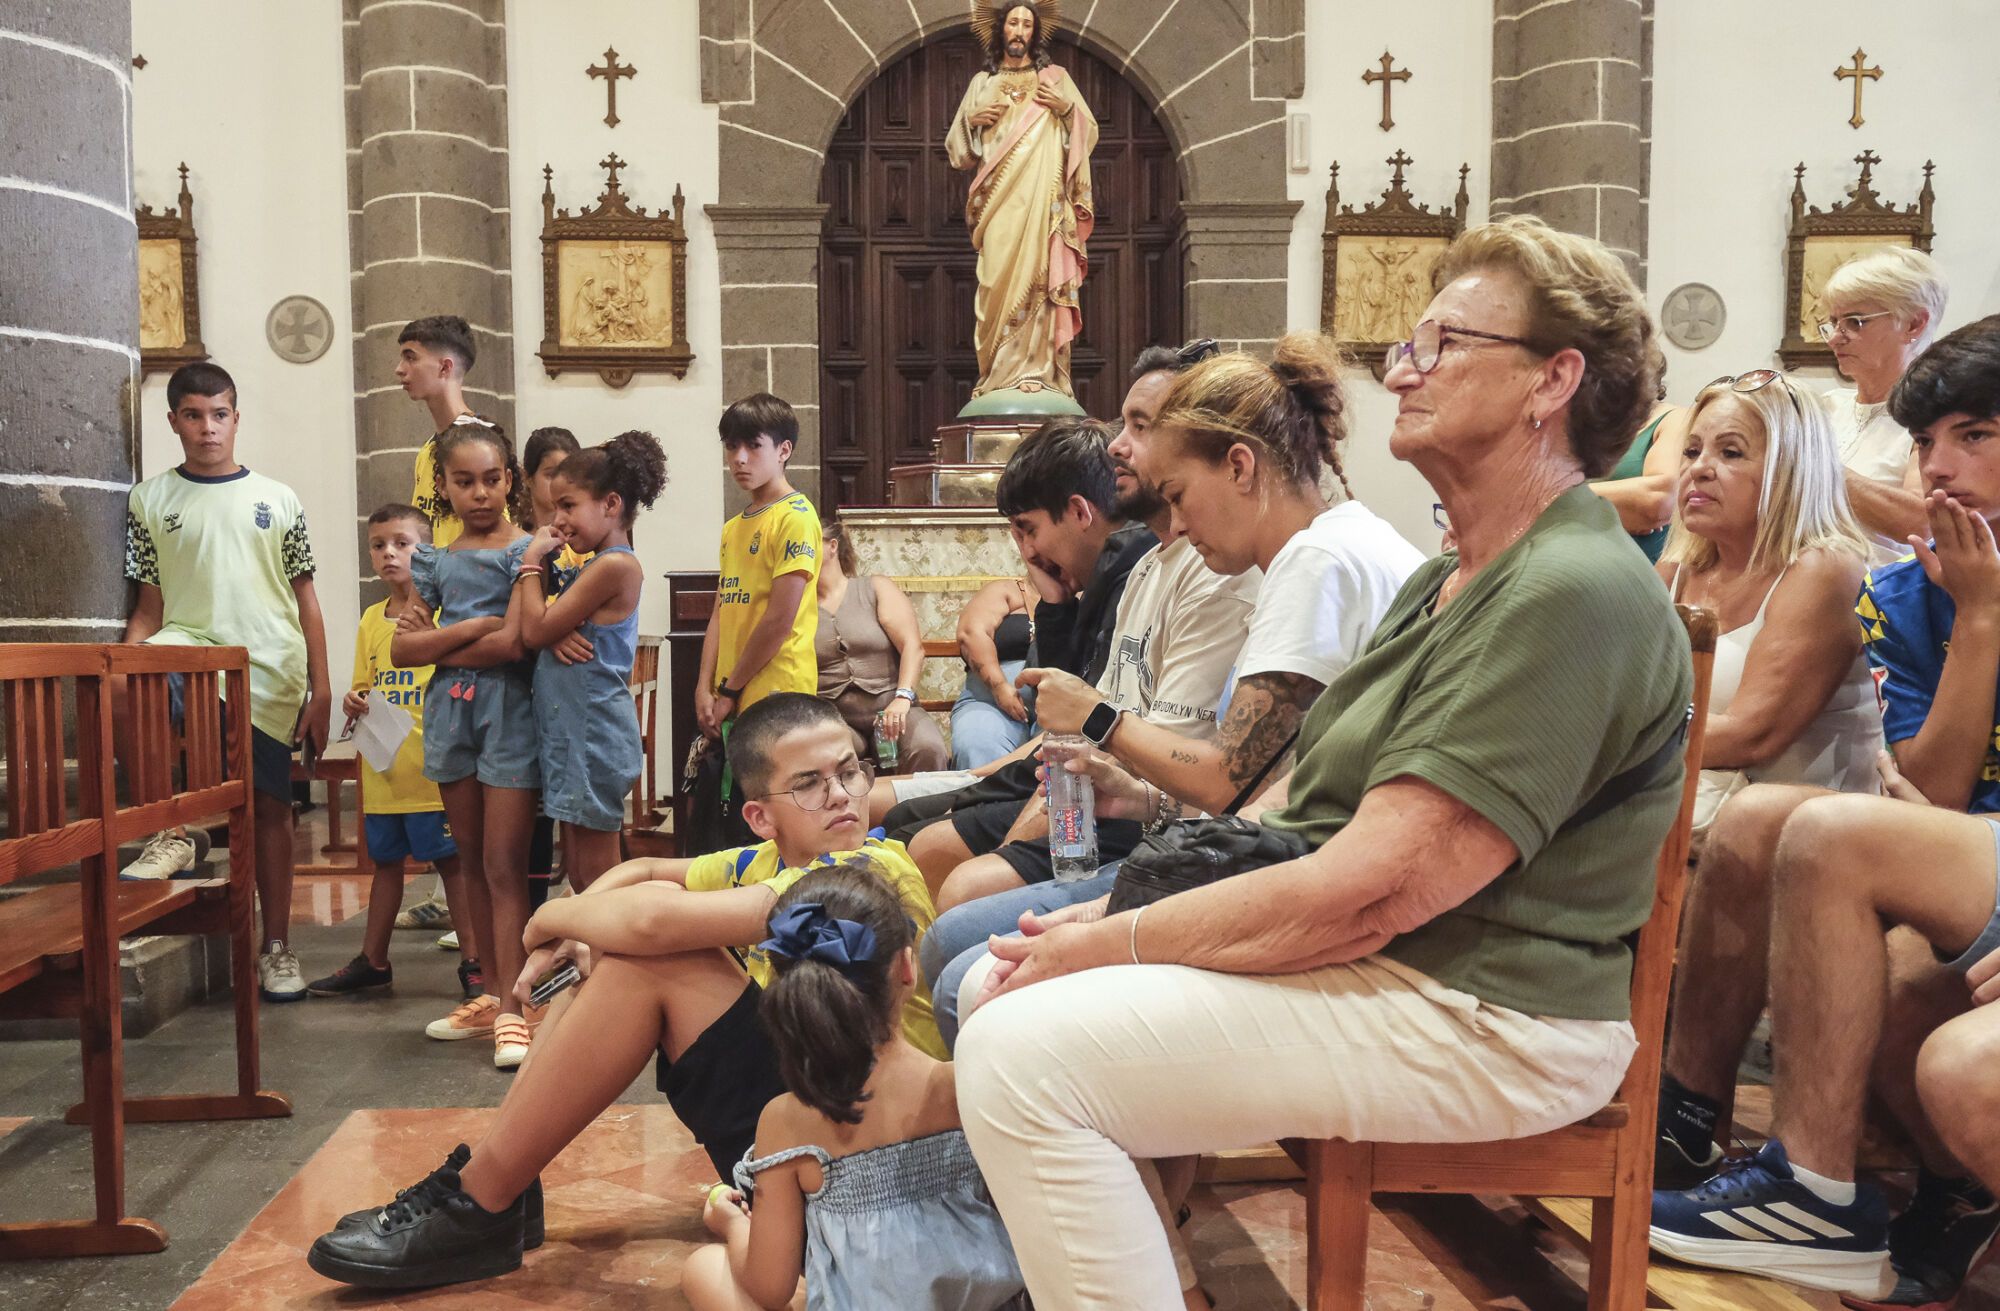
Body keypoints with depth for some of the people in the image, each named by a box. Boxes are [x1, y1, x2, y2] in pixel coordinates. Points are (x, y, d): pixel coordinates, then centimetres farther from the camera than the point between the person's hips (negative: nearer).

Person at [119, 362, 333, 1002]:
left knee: (270, 807, 4)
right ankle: (170, 831, -16)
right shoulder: (151, 500, 7)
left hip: (271, 675, 1)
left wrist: (320, 692, 2)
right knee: (119, 682, -34)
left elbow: (306, 601, 7)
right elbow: (149, 606, 6)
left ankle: (277, 947, 18)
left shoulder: (278, 500, 7)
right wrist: (133, 665, -12)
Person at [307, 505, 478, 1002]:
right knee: (384, 863, 17)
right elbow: (364, 686, 20)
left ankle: (472, 963, 8)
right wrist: (353, 704, -1)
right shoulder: (371, 619, 12)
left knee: (453, 863, 0)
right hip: (382, 769, 6)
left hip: (432, 768, -6)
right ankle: (373, 961, 29)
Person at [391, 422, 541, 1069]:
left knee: (504, 864, -7)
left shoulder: (523, 549, -4)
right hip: (450, 712, 6)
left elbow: (514, 642, -17)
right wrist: (473, 627, -9)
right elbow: (400, 649, 3)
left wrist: (435, 643, -5)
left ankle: (513, 1009, -3)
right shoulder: (436, 559, 11)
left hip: (508, 711, -5)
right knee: (472, 861, 12)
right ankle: (491, 993, 22)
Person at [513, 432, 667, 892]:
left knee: (596, 877, -2)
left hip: (594, 733, -10)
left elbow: (535, 631, -17)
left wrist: (532, 561, -6)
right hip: (570, 731, 10)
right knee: (577, 871, 15)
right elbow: (522, 630, 10)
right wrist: (541, 561, 3)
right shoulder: (587, 565, 13)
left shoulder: (615, 565, -17)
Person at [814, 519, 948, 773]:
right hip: (834, 719, 0)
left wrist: (902, 698, -19)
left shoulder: (876, 588, 10)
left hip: (891, 708, 0)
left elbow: (913, 645, -3)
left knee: (927, 747, -31)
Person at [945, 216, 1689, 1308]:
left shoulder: (1571, 596, -19)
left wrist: (1110, 943, -15)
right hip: (1350, 961, 10)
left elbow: (1371, 891, -25)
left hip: (1474, 1014, -10)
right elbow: (1305, 797, 15)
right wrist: (1118, 910, 2)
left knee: (1023, 1054, -22)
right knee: (1001, 986, 6)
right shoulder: (1448, 582, 17)